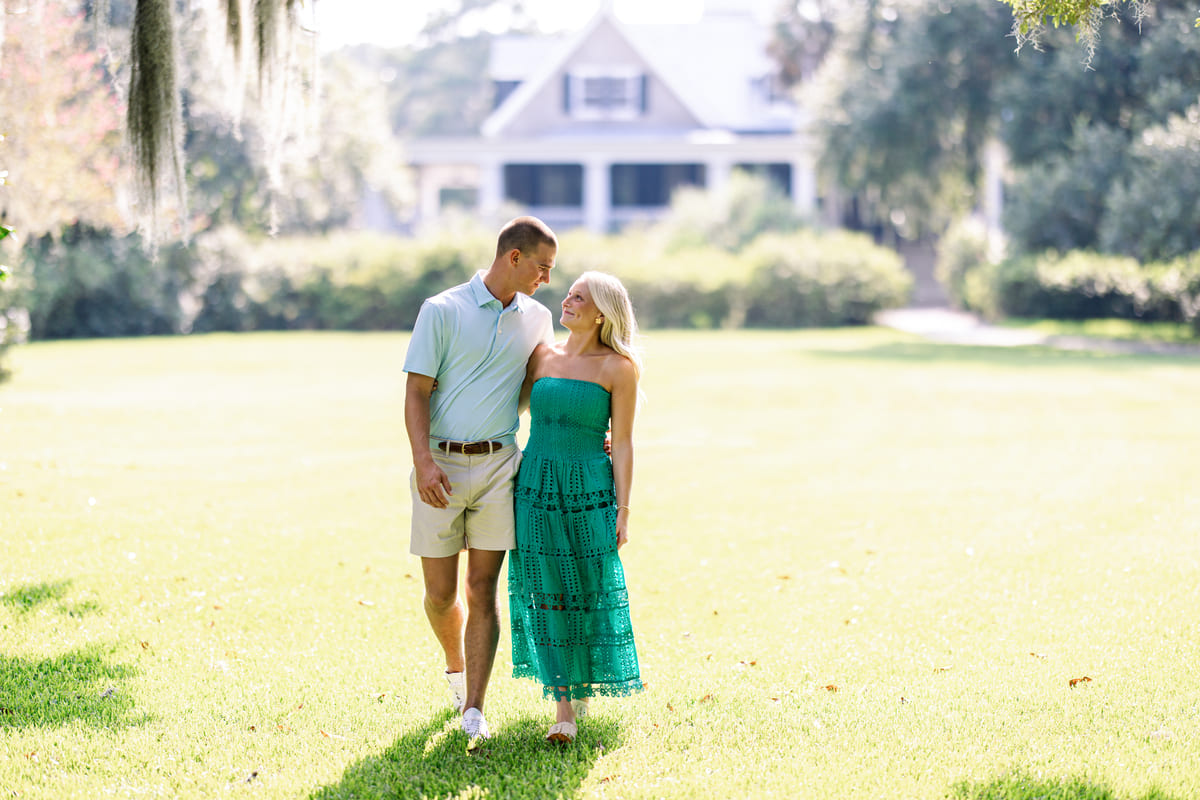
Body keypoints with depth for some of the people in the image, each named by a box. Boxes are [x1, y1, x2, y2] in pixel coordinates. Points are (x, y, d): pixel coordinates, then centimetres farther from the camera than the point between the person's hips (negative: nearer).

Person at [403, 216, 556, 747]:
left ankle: (473, 710, -4)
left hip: (498, 464, 2)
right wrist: (423, 461, -18)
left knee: (483, 590, -4)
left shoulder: (537, 319, 11)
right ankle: (455, 665, 34)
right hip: (441, 467, -2)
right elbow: (416, 393, -6)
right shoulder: (442, 311, -3)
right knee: (440, 593, 4)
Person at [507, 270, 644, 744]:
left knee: (588, 593, 3)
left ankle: (583, 685, 27)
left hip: (588, 488, -3)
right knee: (546, 593, 0)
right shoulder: (541, 357, 8)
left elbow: (622, 443, -4)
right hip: (535, 486, 3)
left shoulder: (617, 368, -3)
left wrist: (623, 510, -7)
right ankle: (563, 706, 3)